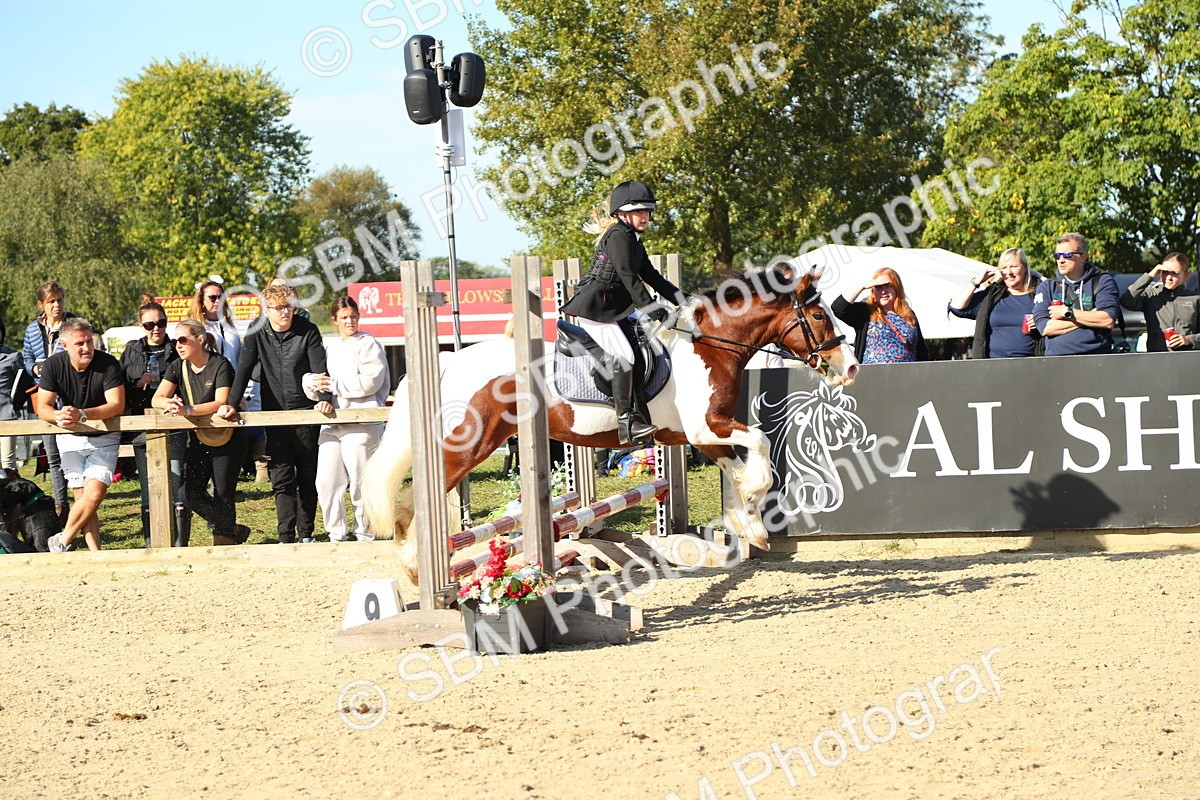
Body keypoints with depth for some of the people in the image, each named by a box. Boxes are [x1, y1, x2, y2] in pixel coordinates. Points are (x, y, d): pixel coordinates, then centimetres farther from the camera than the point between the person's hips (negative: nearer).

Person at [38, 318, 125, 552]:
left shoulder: (107, 364, -16)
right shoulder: (53, 365, -9)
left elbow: (117, 405, -23)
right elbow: (43, 407, -10)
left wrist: (82, 414, -37)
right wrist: (59, 416, -35)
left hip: (104, 438, -2)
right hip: (71, 438, 2)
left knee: (95, 494, -16)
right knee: (83, 498, -5)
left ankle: (61, 542, -1)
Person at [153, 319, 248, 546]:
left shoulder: (220, 365, -13)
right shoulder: (177, 367, 4)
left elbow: (220, 403, -25)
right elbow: (157, 399, -5)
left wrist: (187, 410, -38)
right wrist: (171, 404, -30)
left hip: (226, 440, -5)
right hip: (198, 440, 5)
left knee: (223, 495, -5)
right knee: (190, 494, -5)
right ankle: (235, 531, 10)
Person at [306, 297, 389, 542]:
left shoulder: (368, 345, 1)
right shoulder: (328, 347, 20)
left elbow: (370, 381, -11)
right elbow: (311, 382, 17)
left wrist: (334, 385, -10)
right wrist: (315, 385, -8)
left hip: (362, 423, -6)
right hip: (331, 424, 6)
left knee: (361, 483, -2)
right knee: (326, 482, 0)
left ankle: (365, 535, 9)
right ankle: (336, 535, 10)